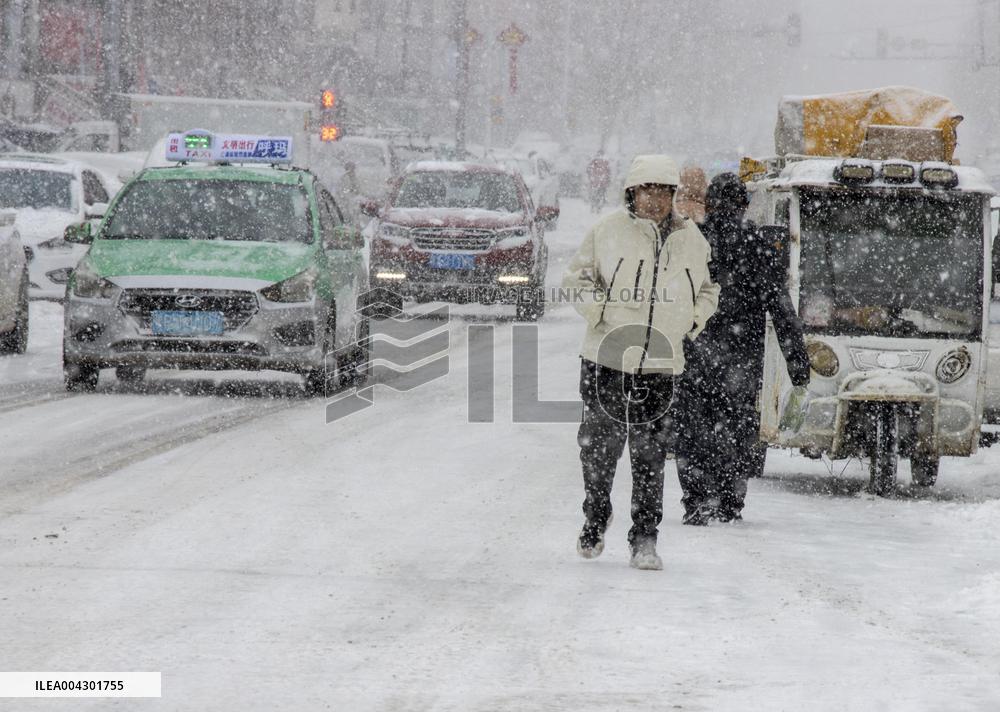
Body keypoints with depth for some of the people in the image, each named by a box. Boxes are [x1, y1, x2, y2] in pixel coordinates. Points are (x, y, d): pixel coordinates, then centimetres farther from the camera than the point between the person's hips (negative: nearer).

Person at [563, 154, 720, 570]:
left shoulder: (691, 240, 9)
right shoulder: (609, 231, -1)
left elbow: (707, 290, 24)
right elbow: (577, 277, 6)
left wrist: (694, 320, 6)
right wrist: (597, 312, -9)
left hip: (660, 365, 1)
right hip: (606, 359, -1)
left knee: (650, 454, -4)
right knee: (599, 446, 6)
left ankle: (644, 539, 1)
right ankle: (595, 522, 28)